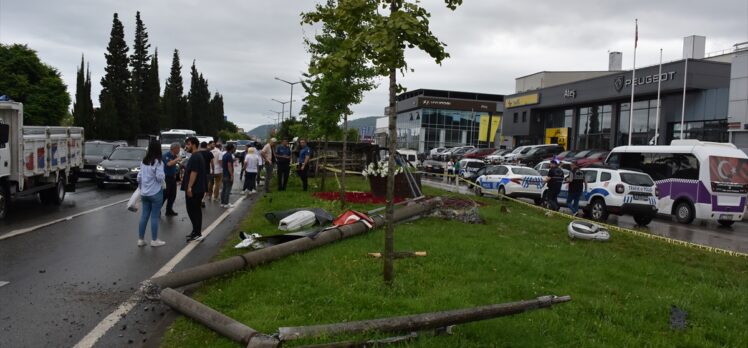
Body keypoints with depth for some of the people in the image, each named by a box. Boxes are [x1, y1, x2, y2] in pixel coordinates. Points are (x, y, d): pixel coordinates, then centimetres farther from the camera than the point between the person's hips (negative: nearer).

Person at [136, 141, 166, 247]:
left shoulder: (143, 161, 8)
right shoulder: (158, 162, -13)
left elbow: (139, 177, 11)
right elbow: (160, 177, -21)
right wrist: (163, 176, 1)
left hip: (144, 193, 6)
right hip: (156, 193, -6)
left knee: (144, 216, 10)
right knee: (154, 217, 2)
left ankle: (141, 239, 14)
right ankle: (154, 240, 9)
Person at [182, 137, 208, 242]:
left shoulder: (195, 157, -16)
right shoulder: (199, 156, 17)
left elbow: (194, 173, -23)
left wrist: (189, 187, -24)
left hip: (194, 189, -10)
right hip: (199, 189, 10)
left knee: (192, 211, -7)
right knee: (196, 210, 14)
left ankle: (197, 233, -5)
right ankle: (197, 232, 20)